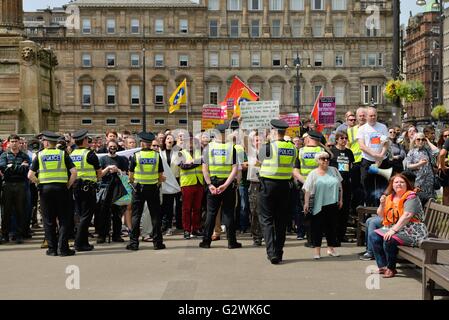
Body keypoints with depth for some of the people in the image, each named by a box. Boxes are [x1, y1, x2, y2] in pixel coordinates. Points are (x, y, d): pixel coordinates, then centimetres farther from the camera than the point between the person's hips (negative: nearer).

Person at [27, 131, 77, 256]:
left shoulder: (39, 155, 2)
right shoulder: (63, 154, 2)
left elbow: (30, 175, -5)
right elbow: (74, 172, -8)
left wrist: (39, 183, 9)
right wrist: (68, 185, 2)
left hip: (45, 189, 0)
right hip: (61, 188, 0)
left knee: (49, 220, 8)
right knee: (63, 219, 5)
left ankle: (52, 248, 10)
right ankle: (63, 248, 0)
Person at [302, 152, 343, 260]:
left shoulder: (334, 171, 10)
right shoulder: (313, 174, 1)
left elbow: (340, 186, 14)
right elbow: (307, 190, -3)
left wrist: (340, 200, 9)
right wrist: (306, 203, -10)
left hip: (332, 204, 3)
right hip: (318, 205, -3)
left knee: (332, 226, 8)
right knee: (317, 227, -1)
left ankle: (331, 248, 21)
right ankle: (317, 250, 6)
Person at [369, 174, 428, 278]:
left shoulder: (411, 197, -10)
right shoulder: (390, 197, 12)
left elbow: (407, 216, -23)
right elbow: (381, 215, 15)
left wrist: (393, 230, -29)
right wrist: (382, 204, -5)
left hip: (411, 232, -8)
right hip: (392, 228, 8)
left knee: (389, 240, -30)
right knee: (373, 236, -8)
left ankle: (391, 268, -9)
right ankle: (382, 266, -6)